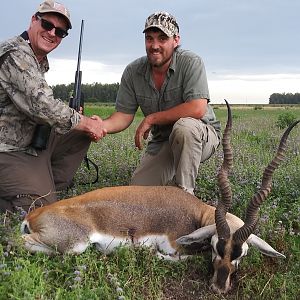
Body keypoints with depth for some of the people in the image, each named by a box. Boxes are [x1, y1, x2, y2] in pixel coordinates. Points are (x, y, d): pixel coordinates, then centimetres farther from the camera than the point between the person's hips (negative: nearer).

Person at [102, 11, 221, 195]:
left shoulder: (191, 63, -18)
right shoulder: (133, 72, -5)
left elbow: (197, 109, -30)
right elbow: (124, 116, -5)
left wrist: (151, 119, -22)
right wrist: (102, 126, -30)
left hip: (202, 136, -4)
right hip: (162, 143, 4)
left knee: (184, 126, -39)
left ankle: (184, 191, -21)